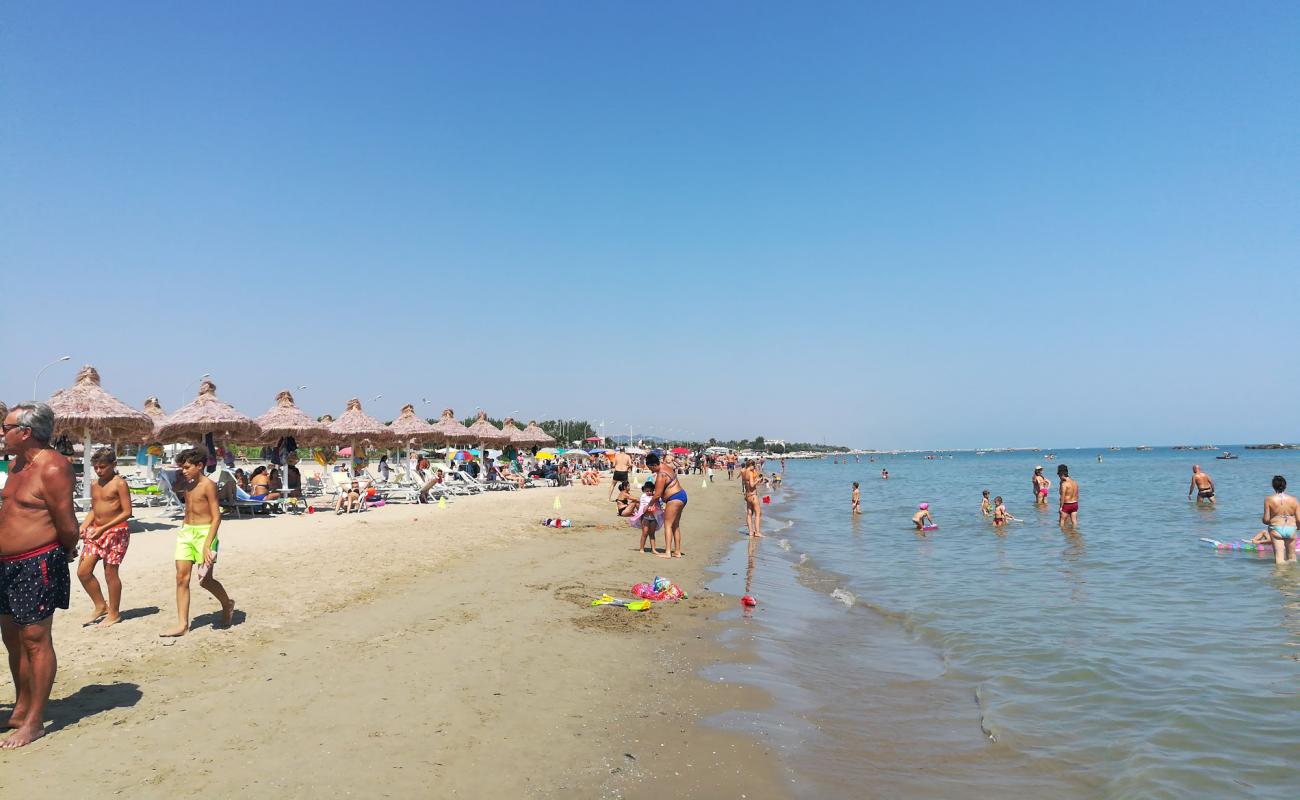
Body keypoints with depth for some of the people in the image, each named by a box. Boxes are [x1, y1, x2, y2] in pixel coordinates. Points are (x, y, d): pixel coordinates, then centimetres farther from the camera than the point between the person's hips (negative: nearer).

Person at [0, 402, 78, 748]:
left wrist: (65, 552, -1)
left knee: (35, 640, -2)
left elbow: (68, 527, -18)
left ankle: (34, 723, 7)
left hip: (37, 565, -10)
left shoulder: (52, 468, -18)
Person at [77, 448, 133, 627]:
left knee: (110, 573, 0)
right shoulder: (94, 485, 12)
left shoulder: (119, 483, -10)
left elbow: (127, 512, -14)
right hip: (95, 531, 7)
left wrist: (104, 528, -20)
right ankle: (101, 606, 23)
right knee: (83, 572, 5)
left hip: (115, 532, -7)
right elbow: (93, 510, 19)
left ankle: (114, 613, 15)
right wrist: (83, 526, 2)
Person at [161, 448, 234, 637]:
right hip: (186, 531, 7)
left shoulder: (208, 485, -11)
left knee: (205, 579, -2)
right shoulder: (189, 485, 13)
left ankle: (227, 604, 25)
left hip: (204, 532, -7)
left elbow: (216, 516, -14)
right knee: (181, 578, 0)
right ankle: (182, 624, 2)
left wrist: (207, 544, -19)